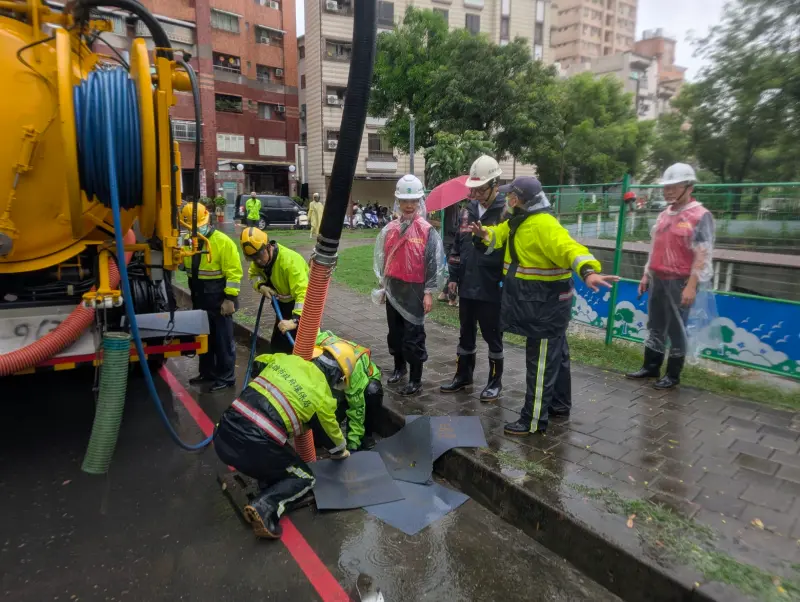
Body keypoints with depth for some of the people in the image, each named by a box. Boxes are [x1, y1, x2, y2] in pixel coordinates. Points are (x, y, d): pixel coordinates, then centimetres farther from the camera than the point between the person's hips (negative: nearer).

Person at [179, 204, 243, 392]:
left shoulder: (223, 242, -15)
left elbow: (233, 273, -18)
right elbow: (183, 266, 19)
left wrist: (230, 298, -20)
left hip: (218, 300, -7)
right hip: (199, 300, 7)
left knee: (222, 341, 3)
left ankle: (226, 377, 14)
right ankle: (207, 372, 33)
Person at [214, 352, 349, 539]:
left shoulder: (284, 358, 13)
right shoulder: (323, 396, 5)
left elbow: (257, 363, 33)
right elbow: (333, 431, 24)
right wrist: (340, 450, 45)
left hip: (223, 434, 6)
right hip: (255, 448, -5)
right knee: (305, 479, 18)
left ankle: (268, 498, 12)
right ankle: (265, 507, -6)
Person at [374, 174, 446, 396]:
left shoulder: (427, 231, -9)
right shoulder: (389, 229, 6)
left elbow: (434, 263, -9)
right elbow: (382, 258, 14)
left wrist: (429, 292, -11)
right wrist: (383, 285, 15)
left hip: (414, 290, -5)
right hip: (393, 289, 5)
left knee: (413, 335, 0)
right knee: (395, 331, 17)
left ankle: (416, 379, 11)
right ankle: (399, 367, 37)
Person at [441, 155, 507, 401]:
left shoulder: (505, 213, -9)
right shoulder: (468, 211, 9)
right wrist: (453, 276, 13)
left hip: (492, 290, -6)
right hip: (467, 287, 6)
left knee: (492, 336, 8)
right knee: (466, 334, 17)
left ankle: (495, 381, 24)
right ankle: (463, 375, 33)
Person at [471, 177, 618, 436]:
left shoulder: (543, 224, -24)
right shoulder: (518, 221, 9)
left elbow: (569, 248, -36)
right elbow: (500, 234, 16)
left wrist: (588, 271, -54)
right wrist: (485, 233, -8)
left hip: (547, 305, -10)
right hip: (537, 302, 10)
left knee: (540, 362, -2)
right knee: (555, 355, 21)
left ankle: (533, 420, 9)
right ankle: (560, 404, 36)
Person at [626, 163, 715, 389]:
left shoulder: (701, 216, -10)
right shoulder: (664, 214, 13)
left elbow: (702, 255, -16)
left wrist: (691, 286, -21)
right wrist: (646, 275, 16)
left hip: (680, 282, -7)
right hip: (657, 280, 7)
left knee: (676, 329, 3)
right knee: (655, 326, 14)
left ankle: (673, 374, 16)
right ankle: (650, 367, 26)